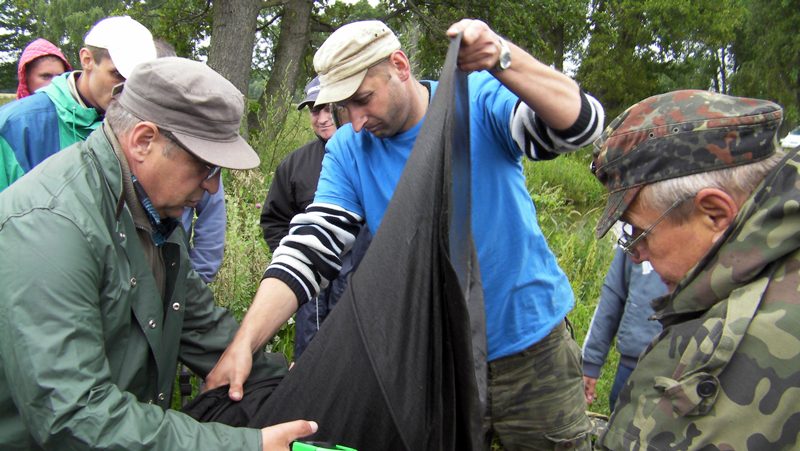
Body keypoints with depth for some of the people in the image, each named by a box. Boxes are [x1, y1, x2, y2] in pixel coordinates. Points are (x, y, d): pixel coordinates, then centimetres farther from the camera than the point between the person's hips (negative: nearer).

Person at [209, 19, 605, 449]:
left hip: (534, 348, -1)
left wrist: (502, 60, -40)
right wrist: (244, 342, -24)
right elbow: (308, 251, -12)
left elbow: (578, 123, -24)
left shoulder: (480, 99, -11)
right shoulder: (347, 150, -5)